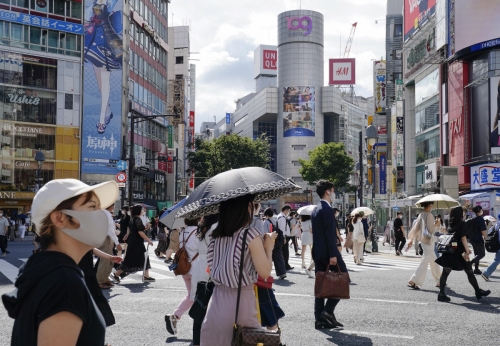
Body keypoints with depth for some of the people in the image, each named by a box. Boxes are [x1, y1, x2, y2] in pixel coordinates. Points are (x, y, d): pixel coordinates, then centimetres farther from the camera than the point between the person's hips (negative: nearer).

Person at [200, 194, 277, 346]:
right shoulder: (250, 235, -12)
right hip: (240, 300, -5)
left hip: (217, 299, 6)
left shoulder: (217, 236, 5)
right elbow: (265, 272, -12)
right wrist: (269, 247, 4)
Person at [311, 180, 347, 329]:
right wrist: (333, 254, -20)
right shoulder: (327, 209, -13)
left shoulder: (316, 209, 16)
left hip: (318, 252, 9)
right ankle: (328, 310, -6)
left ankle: (320, 319, 8)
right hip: (327, 251, -9)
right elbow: (330, 233, -19)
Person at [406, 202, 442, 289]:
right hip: (428, 240, -9)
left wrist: (411, 239, 9)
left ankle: (439, 281, 27)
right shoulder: (429, 215, -16)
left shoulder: (421, 215, 7)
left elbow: (416, 227, 7)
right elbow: (430, 229, -19)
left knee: (434, 261, 18)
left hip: (423, 240, 9)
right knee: (425, 261, -7)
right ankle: (413, 281, -13)